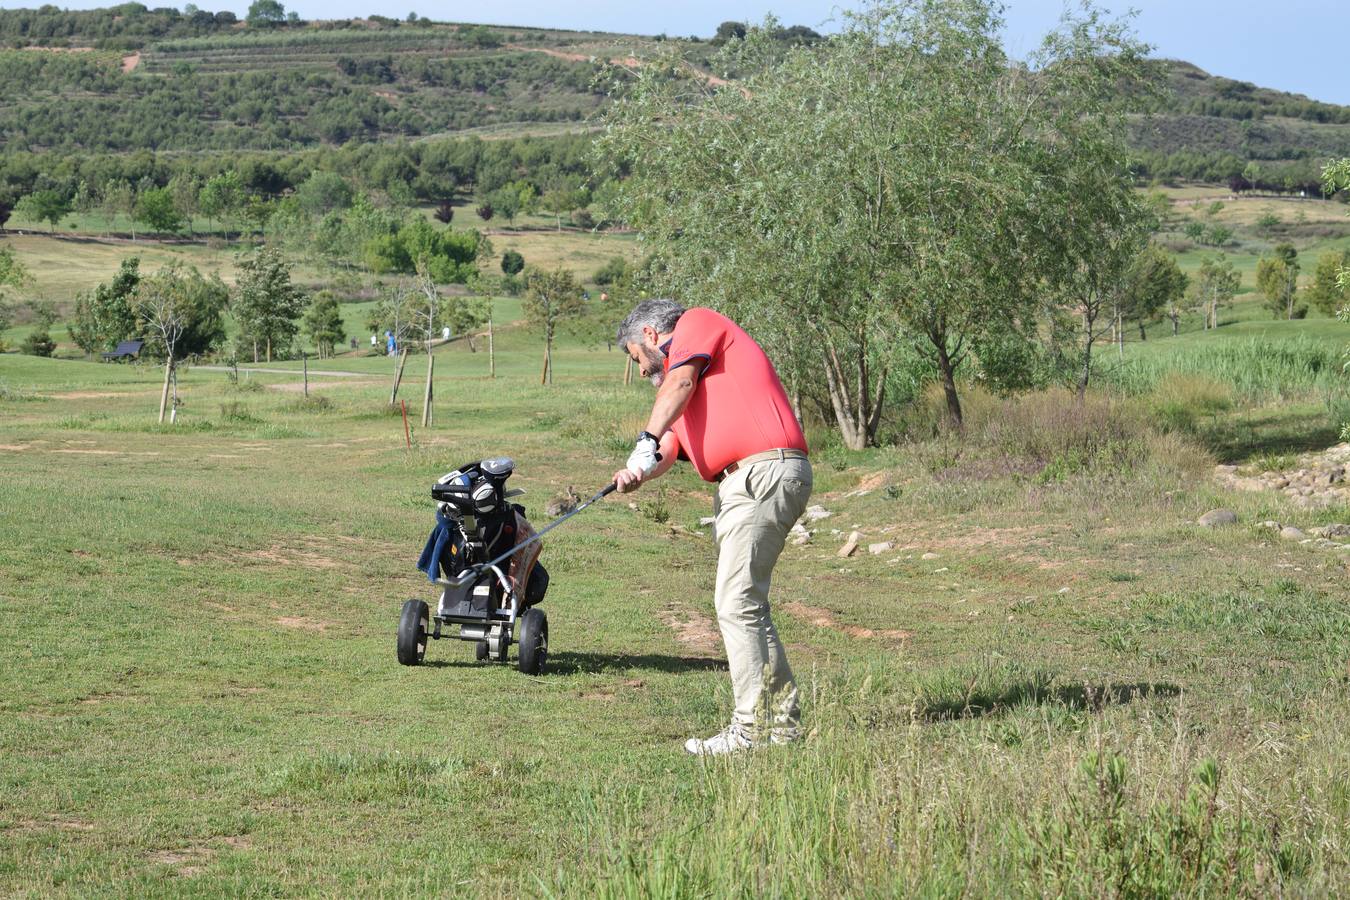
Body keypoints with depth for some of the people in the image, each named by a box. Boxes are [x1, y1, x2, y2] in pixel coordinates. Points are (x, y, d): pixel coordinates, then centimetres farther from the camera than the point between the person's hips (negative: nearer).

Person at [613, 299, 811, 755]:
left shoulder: (699, 322, 8)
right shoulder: (677, 391, 29)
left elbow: (682, 382, -10)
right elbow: (667, 450, 13)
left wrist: (647, 440, -18)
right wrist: (638, 472, -8)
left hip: (765, 471, -10)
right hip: (736, 485, 10)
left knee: (737, 602, -11)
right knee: (746, 604, 12)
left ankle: (752, 728, -9)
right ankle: (781, 718, 19)